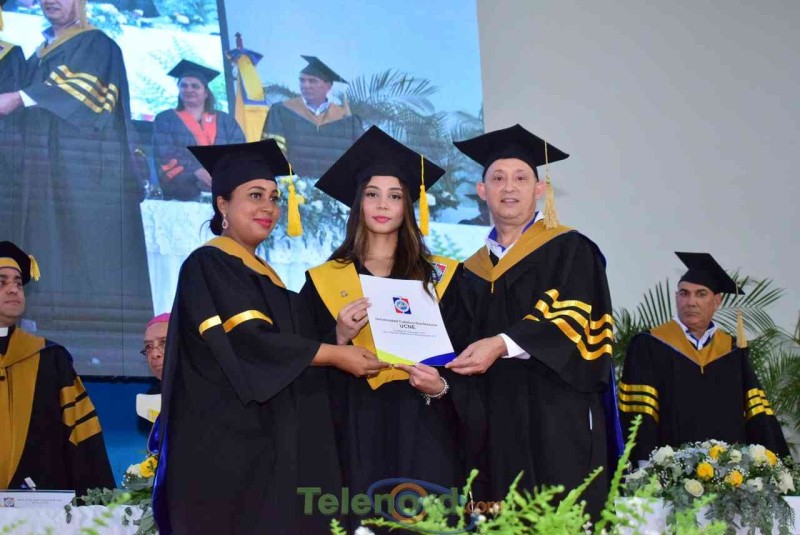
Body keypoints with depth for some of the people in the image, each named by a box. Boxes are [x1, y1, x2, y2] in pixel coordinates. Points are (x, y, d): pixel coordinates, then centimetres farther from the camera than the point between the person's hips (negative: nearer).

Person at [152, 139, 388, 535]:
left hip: (267, 442, 9)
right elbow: (248, 341, -18)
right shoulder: (208, 265, -7)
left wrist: (338, 335, 6)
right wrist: (334, 354, -14)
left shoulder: (264, 276, 19)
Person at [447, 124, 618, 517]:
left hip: (558, 415, -4)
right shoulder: (472, 272, 18)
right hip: (496, 422, 5)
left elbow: (572, 317, -13)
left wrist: (503, 344, -25)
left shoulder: (568, 250, 2)